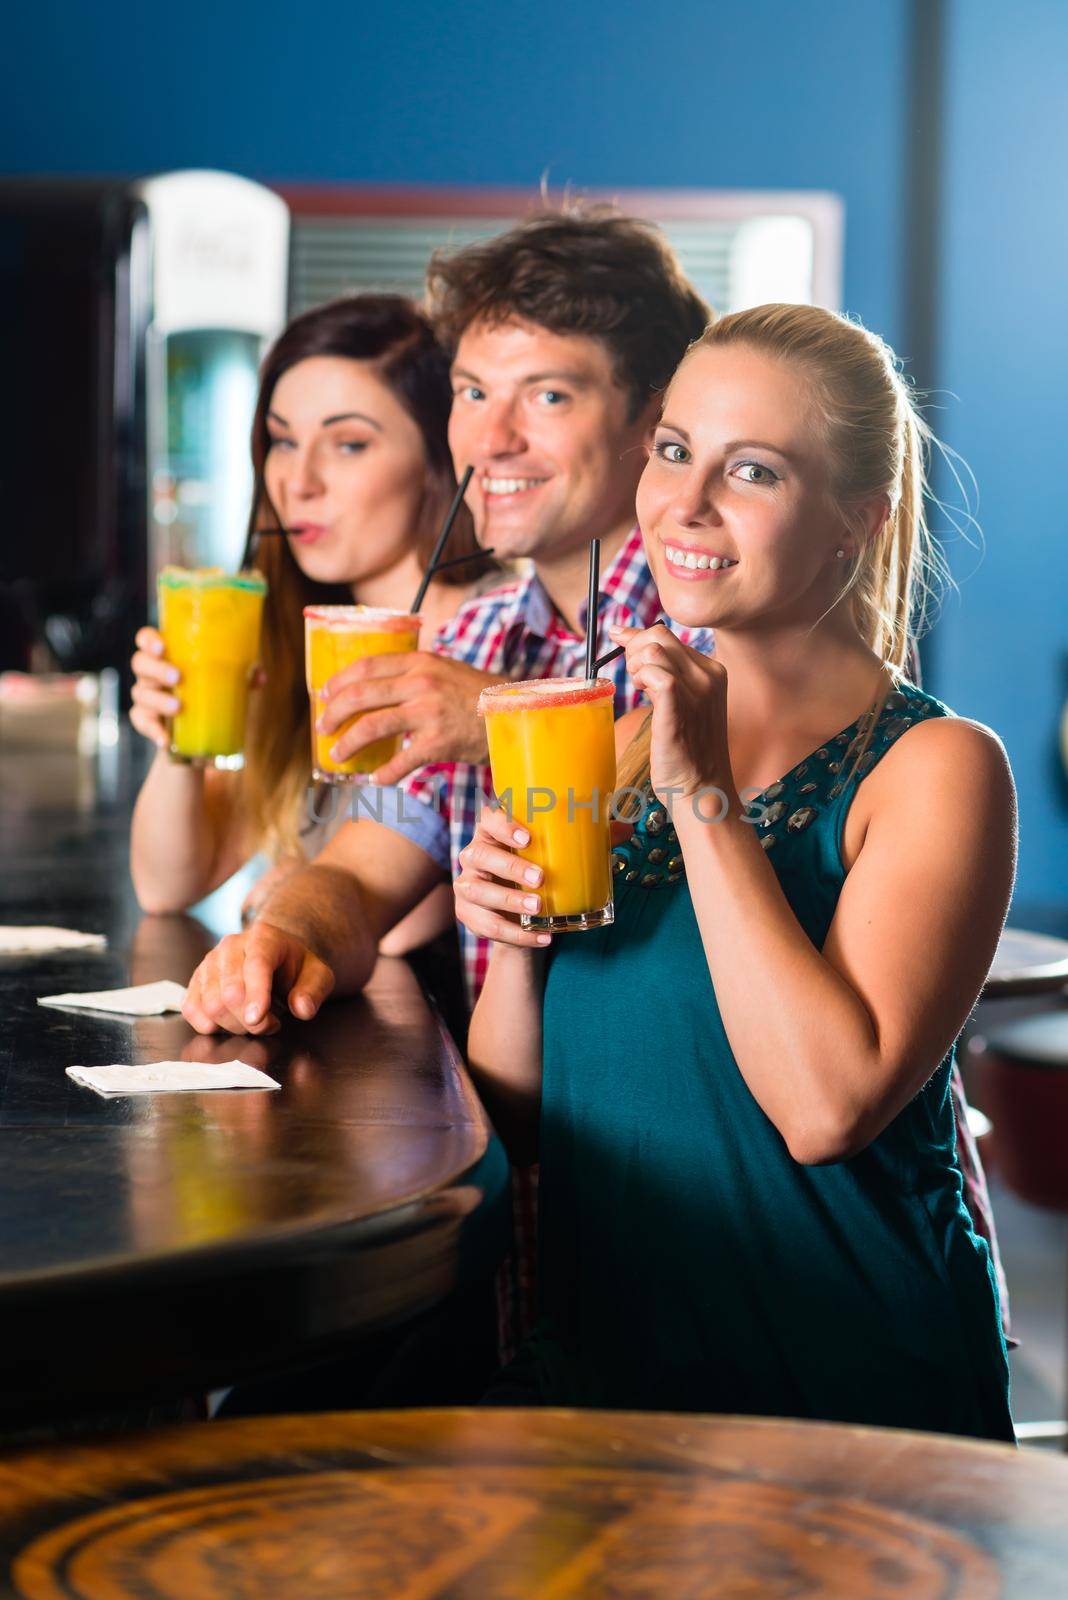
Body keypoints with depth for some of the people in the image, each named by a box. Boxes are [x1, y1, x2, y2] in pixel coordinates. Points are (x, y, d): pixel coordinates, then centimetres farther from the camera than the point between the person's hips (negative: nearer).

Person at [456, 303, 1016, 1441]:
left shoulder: (936, 766, -6)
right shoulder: (625, 742, 11)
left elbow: (827, 1107, -21)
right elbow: (517, 1120, 13)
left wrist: (703, 797, -17)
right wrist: (514, 949, -8)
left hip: (846, 1401, -5)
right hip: (604, 1367, 5)